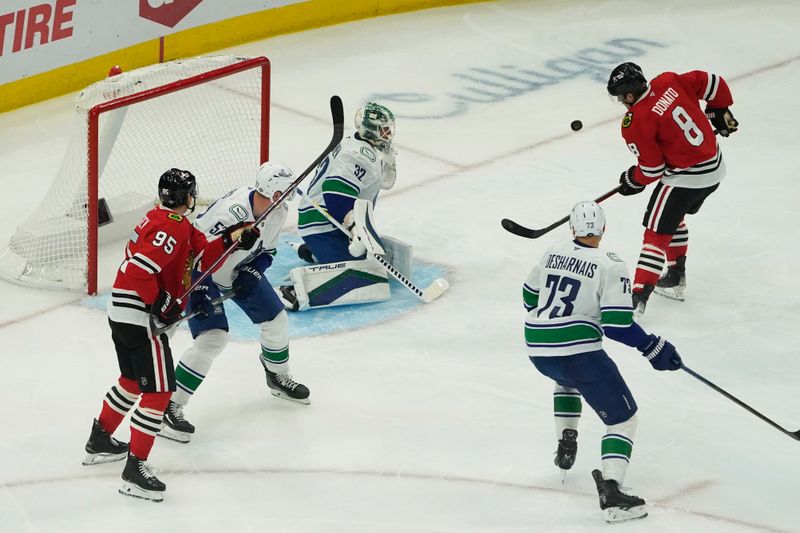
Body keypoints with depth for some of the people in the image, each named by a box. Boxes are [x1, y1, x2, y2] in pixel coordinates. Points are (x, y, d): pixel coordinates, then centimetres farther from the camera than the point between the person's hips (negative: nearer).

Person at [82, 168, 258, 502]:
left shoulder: (160, 218, 13)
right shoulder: (173, 227, -19)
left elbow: (202, 257, 14)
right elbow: (139, 269, -28)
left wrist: (231, 240, 4)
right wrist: (161, 302, -19)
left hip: (121, 313, 11)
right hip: (141, 319, -10)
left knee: (133, 380, 28)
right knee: (159, 390, -8)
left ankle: (99, 442, 42)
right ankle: (135, 471, -8)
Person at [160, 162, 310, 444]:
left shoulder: (278, 212, -11)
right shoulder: (232, 213, -38)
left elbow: (266, 249, 5)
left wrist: (252, 273, -12)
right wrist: (199, 292, -39)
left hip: (241, 271, 8)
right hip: (202, 272, -8)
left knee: (276, 320, 13)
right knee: (212, 338, -20)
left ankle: (278, 378, 43)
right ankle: (169, 408, -15)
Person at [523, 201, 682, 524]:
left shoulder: (553, 253, 10)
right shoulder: (610, 266, -8)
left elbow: (530, 297, 22)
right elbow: (617, 325, -15)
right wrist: (653, 348, -5)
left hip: (537, 348, 7)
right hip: (577, 350, -7)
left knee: (568, 378, 42)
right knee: (622, 415, -1)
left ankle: (565, 445, 33)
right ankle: (611, 490, -20)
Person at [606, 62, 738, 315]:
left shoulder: (635, 123, -20)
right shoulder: (669, 82, -4)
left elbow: (652, 169, -14)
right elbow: (713, 83, 4)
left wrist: (633, 180, 6)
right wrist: (719, 112, 20)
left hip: (685, 178, -8)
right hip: (715, 167, 8)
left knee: (657, 232, -3)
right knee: (673, 218, 28)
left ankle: (638, 297, -10)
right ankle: (676, 278, 36)